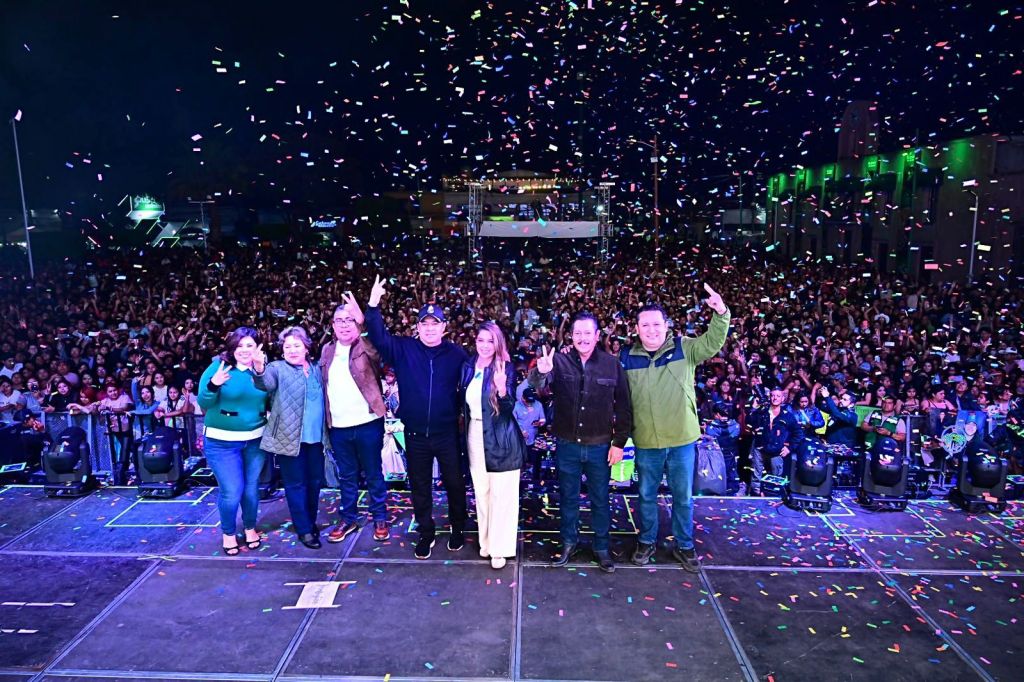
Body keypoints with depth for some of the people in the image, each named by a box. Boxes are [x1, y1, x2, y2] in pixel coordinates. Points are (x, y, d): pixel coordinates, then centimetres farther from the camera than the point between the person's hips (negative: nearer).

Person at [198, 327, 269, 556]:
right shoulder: (218, 367, -10)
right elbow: (203, 403, -12)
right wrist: (213, 385, -32)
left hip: (256, 439, 3)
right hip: (222, 441, -2)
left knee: (251, 487, 14)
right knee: (231, 491, 0)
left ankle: (250, 528, 37)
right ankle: (228, 533, 25)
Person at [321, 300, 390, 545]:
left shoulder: (366, 348, -7)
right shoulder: (327, 351, 8)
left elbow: (379, 347, -31)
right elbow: (324, 387, 14)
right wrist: (327, 422, 11)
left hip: (367, 423, -4)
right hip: (338, 427, 4)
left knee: (373, 474, 10)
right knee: (346, 476, 17)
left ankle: (380, 518, 25)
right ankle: (348, 518, 31)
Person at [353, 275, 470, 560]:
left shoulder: (456, 354, -5)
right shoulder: (403, 349, -2)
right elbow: (378, 337, -13)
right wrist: (373, 305, -25)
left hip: (447, 432, -1)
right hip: (415, 433, 1)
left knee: (454, 483, 13)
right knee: (420, 486, 15)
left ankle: (458, 528, 35)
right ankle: (426, 532, 33)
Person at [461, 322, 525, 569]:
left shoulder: (505, 368, -11)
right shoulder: (468, 367, 3)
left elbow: (509, 407, -19)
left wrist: (502, 389, -36)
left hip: (500, 439, -5)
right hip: (475, 436, 5)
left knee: (501, 494, 3)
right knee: (481, 491, 16)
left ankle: (500, 547, 15)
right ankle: (486, 539, 32)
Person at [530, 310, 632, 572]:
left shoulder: (612, 365, -7)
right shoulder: (559, 361, -8)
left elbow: (624, 408, -2)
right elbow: (538, 385, -25)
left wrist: (619, 442, -4)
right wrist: (541, 372, -48)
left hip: (600, 447, 0)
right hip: (567, 445, 0)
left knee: (600, 500, 16)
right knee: (568, 498, 18)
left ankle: (601, 547, 34)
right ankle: (569, 542, 37)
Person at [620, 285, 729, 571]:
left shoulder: (684, 348, -5)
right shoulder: (628, 357, -2)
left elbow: (713, 342, -21)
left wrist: (721, 313, -36)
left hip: (682, 440, -1)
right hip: (646, 443, 1)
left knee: (683, 496, 14)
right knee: (647, 495, 16)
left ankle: (684, 546, 33)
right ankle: (647, 541, 37)